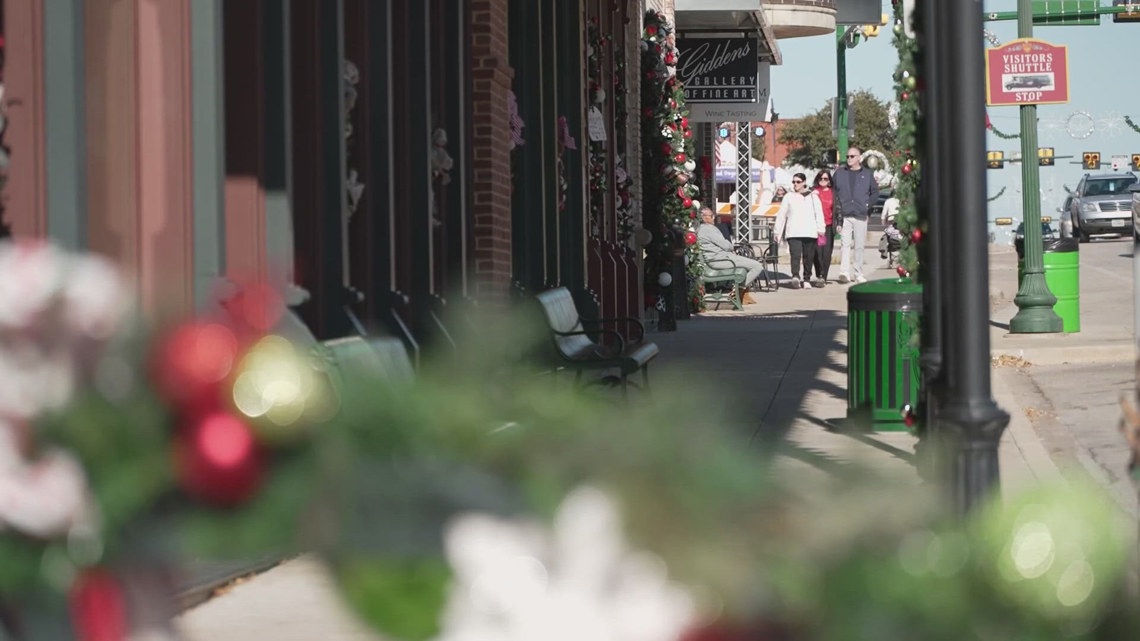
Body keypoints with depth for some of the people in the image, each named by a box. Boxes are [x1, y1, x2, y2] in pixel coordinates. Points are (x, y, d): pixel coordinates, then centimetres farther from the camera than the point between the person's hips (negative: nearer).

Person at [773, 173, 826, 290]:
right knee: (795, 254, -16)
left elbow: (819, 214, 7)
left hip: (810, 232, 1)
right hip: (793, 232, -1)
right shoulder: (788, 197, 16)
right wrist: (777, 232, 11)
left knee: (808, 257, 1)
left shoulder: (813, 197, 14)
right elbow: (781, 216, 15)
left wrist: (820, 228, -5)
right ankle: (795, 276, -29)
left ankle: (807, 279, 8)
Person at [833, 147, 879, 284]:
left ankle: (858, 274, 13)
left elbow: (875, 192, 14)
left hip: (861, 216, 1)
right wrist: (837, 204, 3)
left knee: (859, 246, 5)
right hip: (844, 216, -1)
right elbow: (831, 190, 15)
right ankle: (844, 272, -23)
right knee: (845, 244, -14)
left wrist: (868, 204, 2)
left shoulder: (867, 174, 8)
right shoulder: (839, 173, 8)